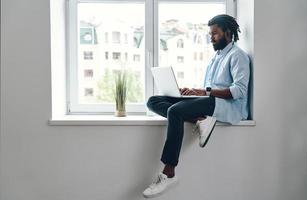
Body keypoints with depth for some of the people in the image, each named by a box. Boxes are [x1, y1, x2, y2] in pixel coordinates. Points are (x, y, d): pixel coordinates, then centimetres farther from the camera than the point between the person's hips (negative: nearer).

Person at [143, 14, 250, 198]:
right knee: (153, 101, -6)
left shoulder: (237, 55, 1)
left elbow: (239, 90, -14)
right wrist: (194, 91, 5)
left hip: (226, 105, -9)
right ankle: (199, 120, -26)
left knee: (175, 111, -34)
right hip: (209, 101, 9)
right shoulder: (216, 57, 29)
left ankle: (169, 174, -34)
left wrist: (206, 91, -20)